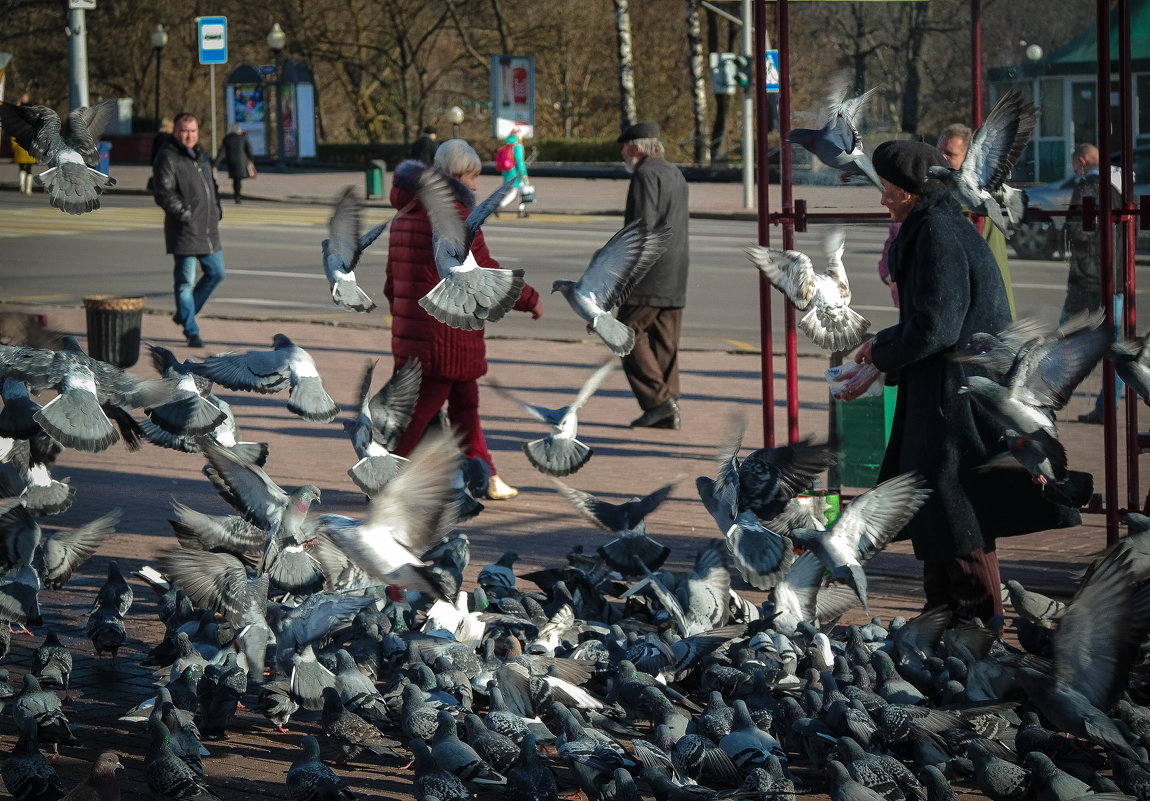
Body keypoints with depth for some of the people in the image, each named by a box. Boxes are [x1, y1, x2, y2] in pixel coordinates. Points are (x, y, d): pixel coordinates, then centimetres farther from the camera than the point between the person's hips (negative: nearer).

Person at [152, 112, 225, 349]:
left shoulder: (201, 155, 16)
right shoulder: (167, 158, -10)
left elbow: (212, 185, 29)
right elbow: (163, 194, -17)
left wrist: (217, 210, 16)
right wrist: (185, 214, -21)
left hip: (209, 230, 8)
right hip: (184, 232, -8)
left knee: (216, 273, 14)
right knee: (186, 281, -4)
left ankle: (184, 314, 29)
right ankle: (192, 332, 0)